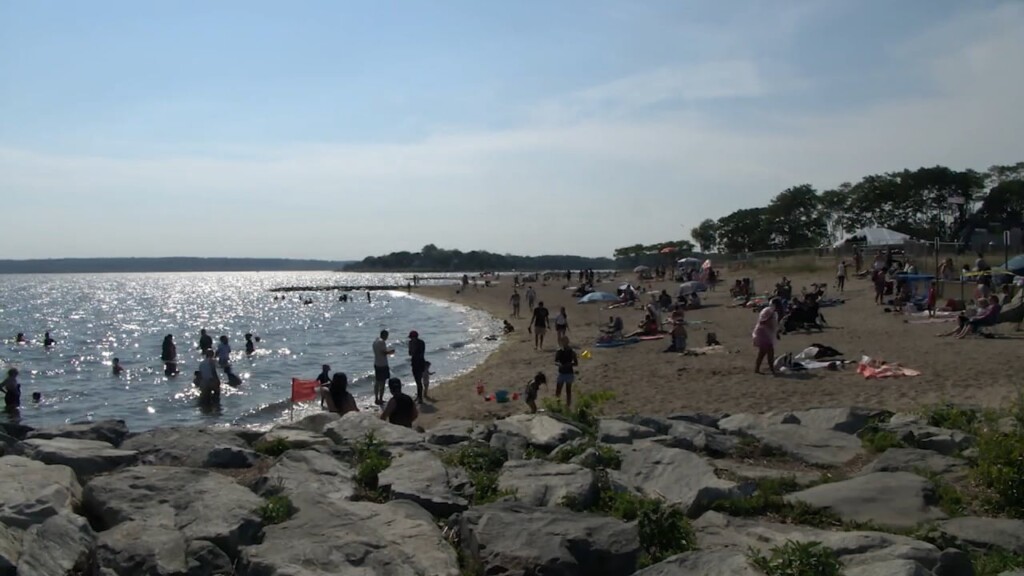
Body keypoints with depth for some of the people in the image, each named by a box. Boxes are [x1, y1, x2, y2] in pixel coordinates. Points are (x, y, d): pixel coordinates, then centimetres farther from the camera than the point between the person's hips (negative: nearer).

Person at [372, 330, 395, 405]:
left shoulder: (375, 341, 12)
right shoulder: (382, 342, -16)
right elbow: (384, 352, -21)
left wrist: (388, 351, 17)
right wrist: (390, 352, -4)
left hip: (376, 364, 9)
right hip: (382, 365, -9)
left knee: (377, 382, 15)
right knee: (382, 383, -4)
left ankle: (376, 399, 22)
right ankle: (380, 400, -2)